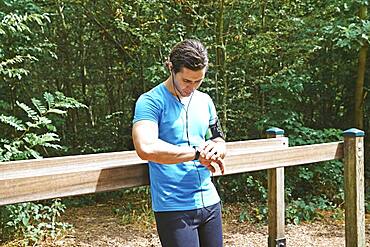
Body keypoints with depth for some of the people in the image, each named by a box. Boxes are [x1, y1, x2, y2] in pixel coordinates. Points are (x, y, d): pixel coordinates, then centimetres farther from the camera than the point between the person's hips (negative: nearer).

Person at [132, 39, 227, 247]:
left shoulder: (205, 101, 9)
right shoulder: (150, 101, -10)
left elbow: (220, 141, 17)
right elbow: (146, 148, -27)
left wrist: (217, 149, -8)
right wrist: (197, 153, -19)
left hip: (210, 202, 6)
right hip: (174, 208, -6)